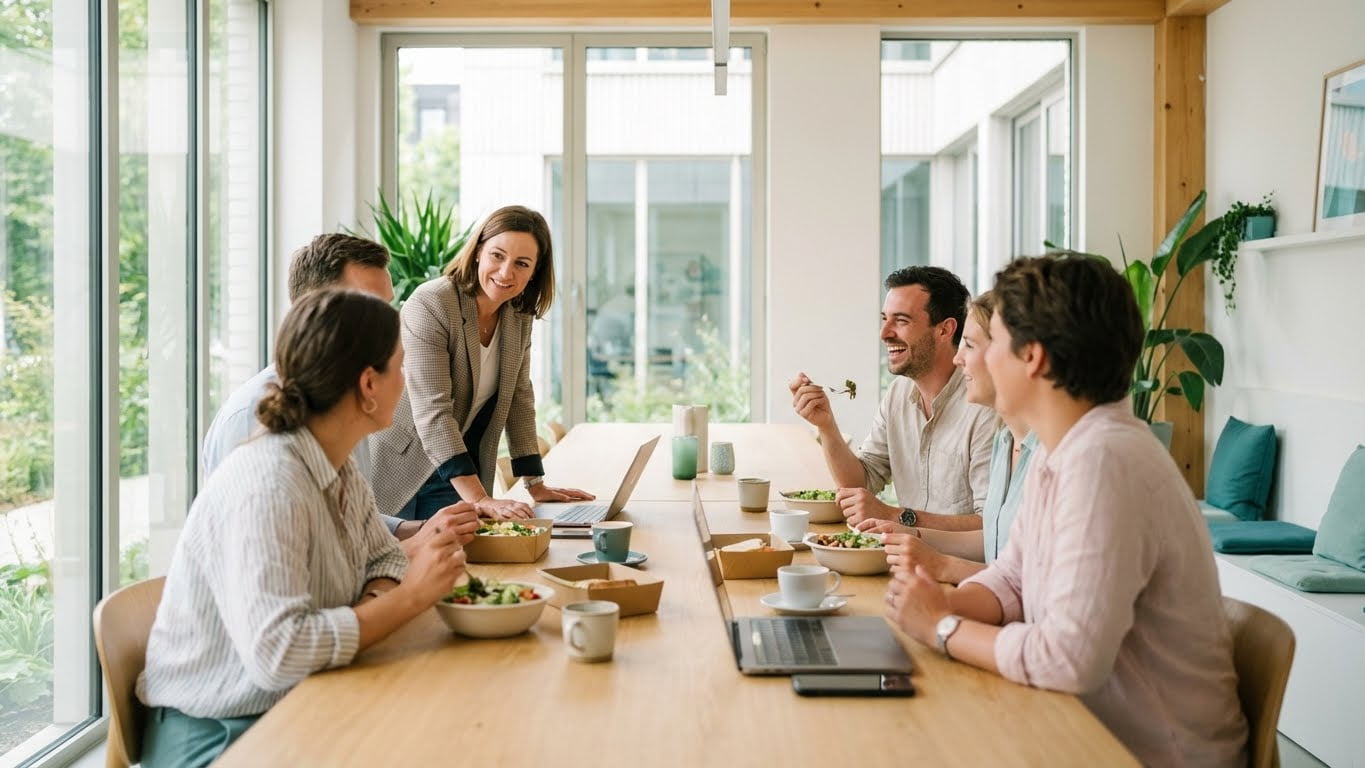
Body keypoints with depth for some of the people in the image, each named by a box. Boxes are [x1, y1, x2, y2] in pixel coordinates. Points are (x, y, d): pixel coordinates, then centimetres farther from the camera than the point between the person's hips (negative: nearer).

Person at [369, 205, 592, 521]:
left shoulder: (519, 315, 0)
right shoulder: (430, 305, -22)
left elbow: (518, 399, 7)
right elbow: (432, 411, -29)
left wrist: (535, 484, 1)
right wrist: (481, 500, -35)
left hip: (462, 475, 6)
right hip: (398, 479, -5)